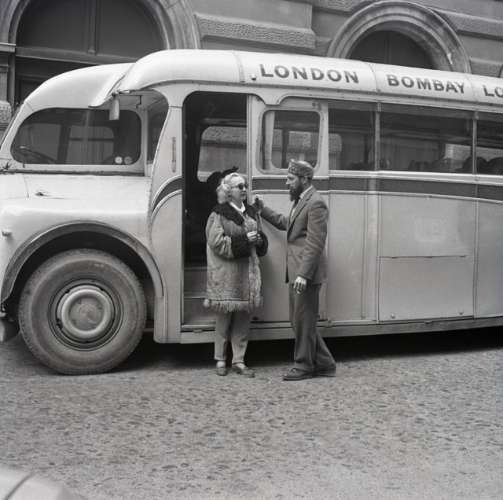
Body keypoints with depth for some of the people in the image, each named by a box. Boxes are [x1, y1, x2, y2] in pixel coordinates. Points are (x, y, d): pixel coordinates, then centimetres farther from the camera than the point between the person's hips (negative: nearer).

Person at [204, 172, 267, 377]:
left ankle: (239, 361, 17)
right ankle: (220, 360, 17)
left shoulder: (251, 212, 14)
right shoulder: (218, 215, -6)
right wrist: (244, 239, -17)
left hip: (248, 273, 6)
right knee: (224, 318, 3)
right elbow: (216, 243, -14)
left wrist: (259, 239, 0)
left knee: (243, 319, 8)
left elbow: (260, 241, 24)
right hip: (226, 275, -6)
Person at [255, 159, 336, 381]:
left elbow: (315, 243, -20)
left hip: (306, 274, -10)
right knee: (299, 321, 15)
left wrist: (303, 274, -24)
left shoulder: (315, 203, -14)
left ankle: (303, 366, 16)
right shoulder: (300, 201, 16)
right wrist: (263, 210, 23)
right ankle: (324, 363, 24)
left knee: (303, 321, 2)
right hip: (296, 273, 10)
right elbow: (285, 223, 31)